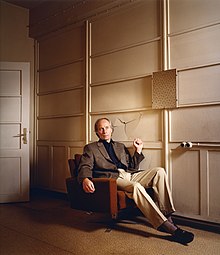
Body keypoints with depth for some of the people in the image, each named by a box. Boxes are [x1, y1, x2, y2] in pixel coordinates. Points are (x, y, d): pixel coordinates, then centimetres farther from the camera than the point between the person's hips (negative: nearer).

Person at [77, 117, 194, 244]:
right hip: (113, 178, -5)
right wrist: (85, 179, -24)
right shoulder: (90, 148, 16)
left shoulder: (120, 146, 29)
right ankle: (166, 225, -35)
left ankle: (166, 215, -21)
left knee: (159, 171, -17)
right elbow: (85, 167, -1)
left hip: (129, 175, 6)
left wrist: (138, 150, 13)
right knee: (136, 186, -36)